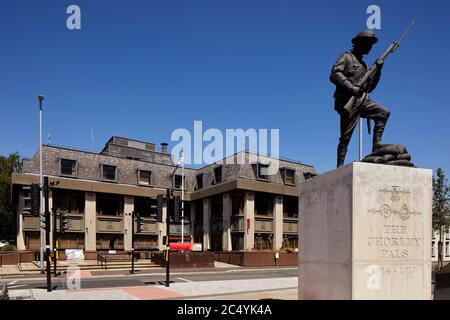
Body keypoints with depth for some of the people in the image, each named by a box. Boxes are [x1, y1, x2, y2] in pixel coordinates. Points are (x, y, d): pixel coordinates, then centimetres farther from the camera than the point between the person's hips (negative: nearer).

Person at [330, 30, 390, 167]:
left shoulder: (363, 64, 26)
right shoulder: (346, 57, 3)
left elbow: (369, 88, 25)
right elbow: (334, 74, -14)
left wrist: (377, 71, 13)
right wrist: (351, 88, -21)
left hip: (361, 101, 7)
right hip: (348, 102, -7)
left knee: (383, 112, -6)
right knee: (346, 136, -8)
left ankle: (376, 144, -5)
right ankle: (340, 166, -4)